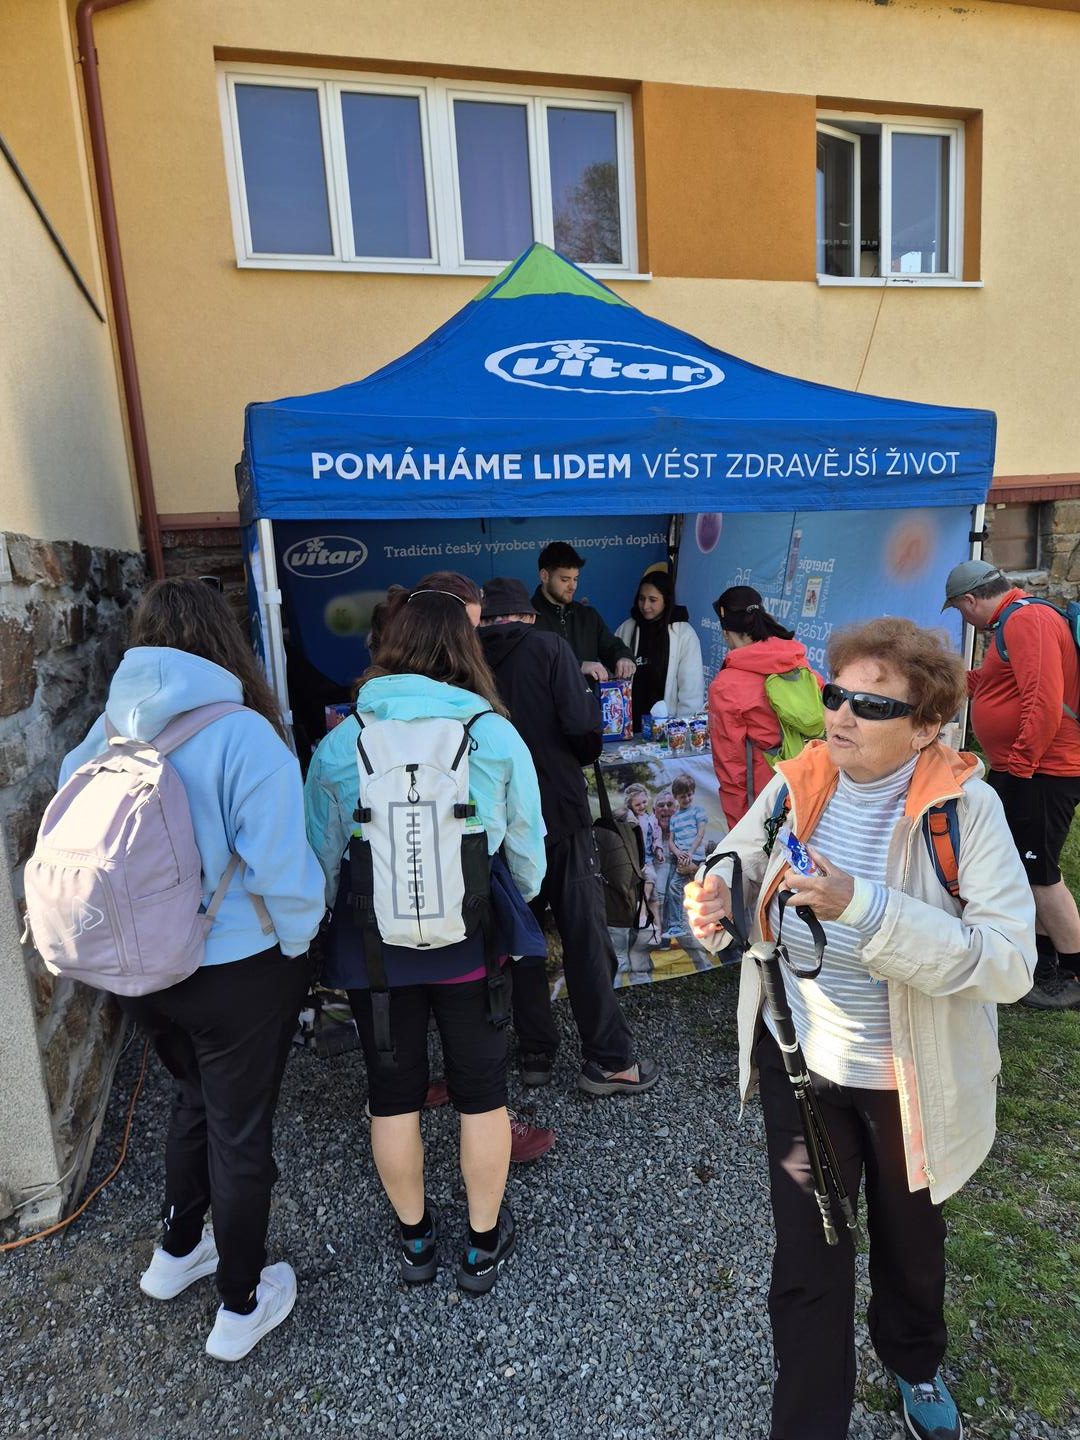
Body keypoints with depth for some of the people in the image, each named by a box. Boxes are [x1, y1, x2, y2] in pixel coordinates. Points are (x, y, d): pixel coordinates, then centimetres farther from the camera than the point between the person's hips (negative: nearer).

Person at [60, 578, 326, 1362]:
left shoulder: (106, 731, -4)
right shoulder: (242, 735, -22)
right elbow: (283, 868, -24)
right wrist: (300, 942, -5)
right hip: (237, 972, -5)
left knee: (196, 1098, 29)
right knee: (240, 1127, 15)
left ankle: (177, 1252, 50)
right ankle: (242, 1306, 35)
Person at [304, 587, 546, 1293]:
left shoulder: (340, 741, -6)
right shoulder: (497, 733, -8)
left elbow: (321, 858, 1)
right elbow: (528, 851, -1)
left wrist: (322, 935, 17)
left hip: (374, 944, 1)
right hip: (471, 941, -1)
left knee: (393, 1092, 20)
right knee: (481, 1089, 18)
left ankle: (415, 1238, 40)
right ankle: (484, 1242, 36)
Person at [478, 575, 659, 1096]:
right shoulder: (549, 647, -5)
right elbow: (581, 726, -16)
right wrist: (583, 755, 5)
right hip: (561, 812, -3)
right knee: (585, 936, 6)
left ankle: (535, 1052, 24)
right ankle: (608, 1059, 13)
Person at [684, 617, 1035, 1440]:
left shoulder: (965, 806, -21)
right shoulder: (796, 785, -12)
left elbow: (1010, 963, -29)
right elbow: (736, 859, 4)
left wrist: (863, 907, -40)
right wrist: (713, 894, -20)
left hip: (909, 1076, 0)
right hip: (800, 1061, 1)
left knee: (911, 1240, 27)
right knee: (808, 1264, 9)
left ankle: (916, 1363, 60)